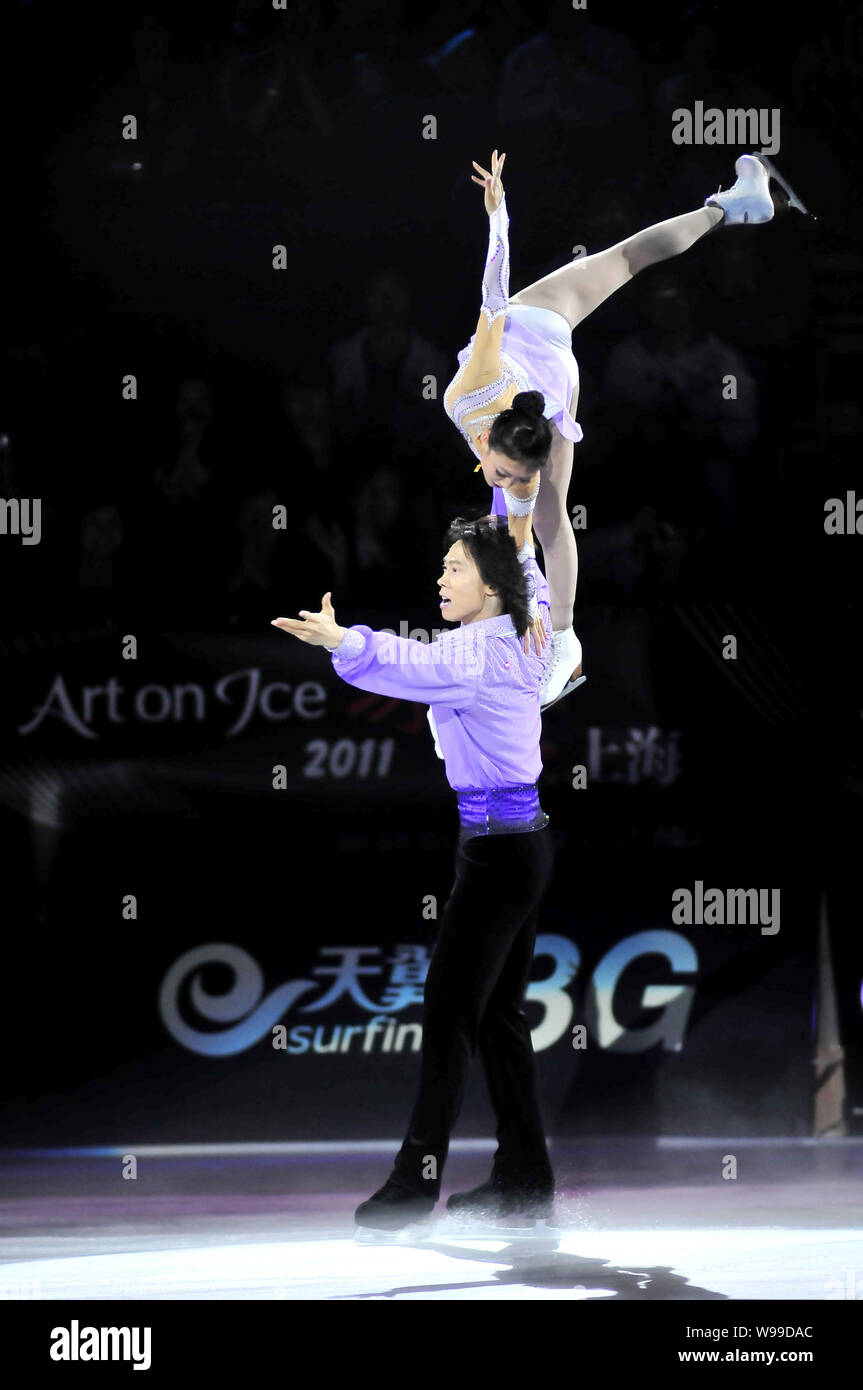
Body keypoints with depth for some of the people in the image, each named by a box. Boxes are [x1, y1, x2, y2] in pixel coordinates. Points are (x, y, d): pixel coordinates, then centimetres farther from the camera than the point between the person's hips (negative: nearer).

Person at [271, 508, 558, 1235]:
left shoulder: (477, 653, -17)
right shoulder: (525, 637, 9)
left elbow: (417, 665, -38)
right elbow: (536, 590, 33)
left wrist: (344, 642, -53)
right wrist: (521, 543, 45)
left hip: (496, 848, -10)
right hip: (525, 840, 10)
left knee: (449, 1013, -7)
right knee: (499, 1011, 13)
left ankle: (416, 1182, -6)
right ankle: (525, 1179, 16)